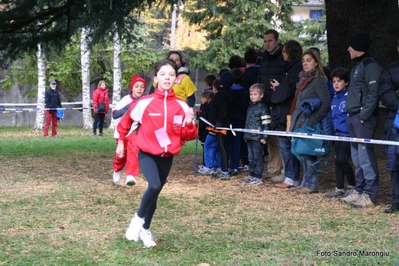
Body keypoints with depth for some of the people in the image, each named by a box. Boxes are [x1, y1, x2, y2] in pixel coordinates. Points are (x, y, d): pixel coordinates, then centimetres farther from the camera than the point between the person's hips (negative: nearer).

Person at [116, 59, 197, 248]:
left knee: (155, 191, 12)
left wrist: (190, 123, -20)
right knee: (155, 186, -27)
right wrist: (121, 141, 12)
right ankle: (138, 218, -2)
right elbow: (126, 121, 6)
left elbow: (189, 136, -1)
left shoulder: (181, 106, -5)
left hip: (167, 157, 3)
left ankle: (145, 229, 32)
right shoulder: (144, 103, -11)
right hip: (147, 154, -3)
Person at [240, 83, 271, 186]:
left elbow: (266, 124, -14)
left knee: (258, 157, -3)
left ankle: (258, 177, 1)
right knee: (251, 157, 14)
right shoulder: (250, 107, 15)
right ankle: (251, 175, 23)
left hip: (258, 138, -9)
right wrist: (246, 135, 22)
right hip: (249, 137, 9)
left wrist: (264, 137, -17)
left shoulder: (263, 108, -11)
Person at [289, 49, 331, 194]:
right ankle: (305, 183, 17)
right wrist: (294, 121, 15)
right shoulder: (303, 79, 16)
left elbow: (326, 103, -17)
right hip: (300, 122, 9)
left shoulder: (319, 81, -11)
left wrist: (313, 120, -21)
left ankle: (311, 185, 1)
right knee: (304, 154, 11)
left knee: (309, 154, -5)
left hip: (310, 124, -9)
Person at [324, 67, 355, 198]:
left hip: (348, 133, -8)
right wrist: (333, 131, 15)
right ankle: (339, 188, 16)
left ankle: (352, 186, 4)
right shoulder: (335, 98, 13)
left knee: (342, 160, -11)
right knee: (338, 160, 9)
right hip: (338, 134, 8)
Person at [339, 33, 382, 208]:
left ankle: (369, 195, -6)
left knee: (365, 155, -9)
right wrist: (352, 115, 16)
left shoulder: (370, 66, -12)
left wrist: (364, 115, -20)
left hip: (364, 118, -10)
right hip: (354, 117, 10)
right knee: (357, 156, 13)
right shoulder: (357, 65, 19)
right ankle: (360, 191, 20)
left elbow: (373, 94, -18)